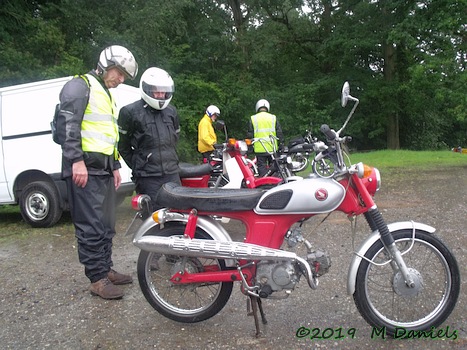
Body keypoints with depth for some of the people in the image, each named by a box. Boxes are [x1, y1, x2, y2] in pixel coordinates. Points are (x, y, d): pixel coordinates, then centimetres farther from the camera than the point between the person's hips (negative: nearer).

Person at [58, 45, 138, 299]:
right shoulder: (80, 85, -4)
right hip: (84, 169, -10)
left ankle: (105, 269, 24)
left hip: (104, 170, 10)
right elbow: (67, 123, -17)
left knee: (106, 225, 13)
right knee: (91, 227, -6)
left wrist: (115, 167, 22)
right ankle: (97, 279, 2)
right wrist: (76, 160, -23)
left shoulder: (107, 95, 25)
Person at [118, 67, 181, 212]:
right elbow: (123, 145, 3)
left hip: (172, 173, 5)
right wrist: (136, 165, 3)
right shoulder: (130, 112, -3)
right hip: (147, 177, -5)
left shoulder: (171, 111, 13)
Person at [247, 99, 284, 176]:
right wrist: (280, 144, 10)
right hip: (272, 148, 1)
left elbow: (250, 135, 3)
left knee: (262, 168, 3)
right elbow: (279, 133, 3)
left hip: (260, 149, -1)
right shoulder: (273, 118, 5)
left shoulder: (253, 119, 3)